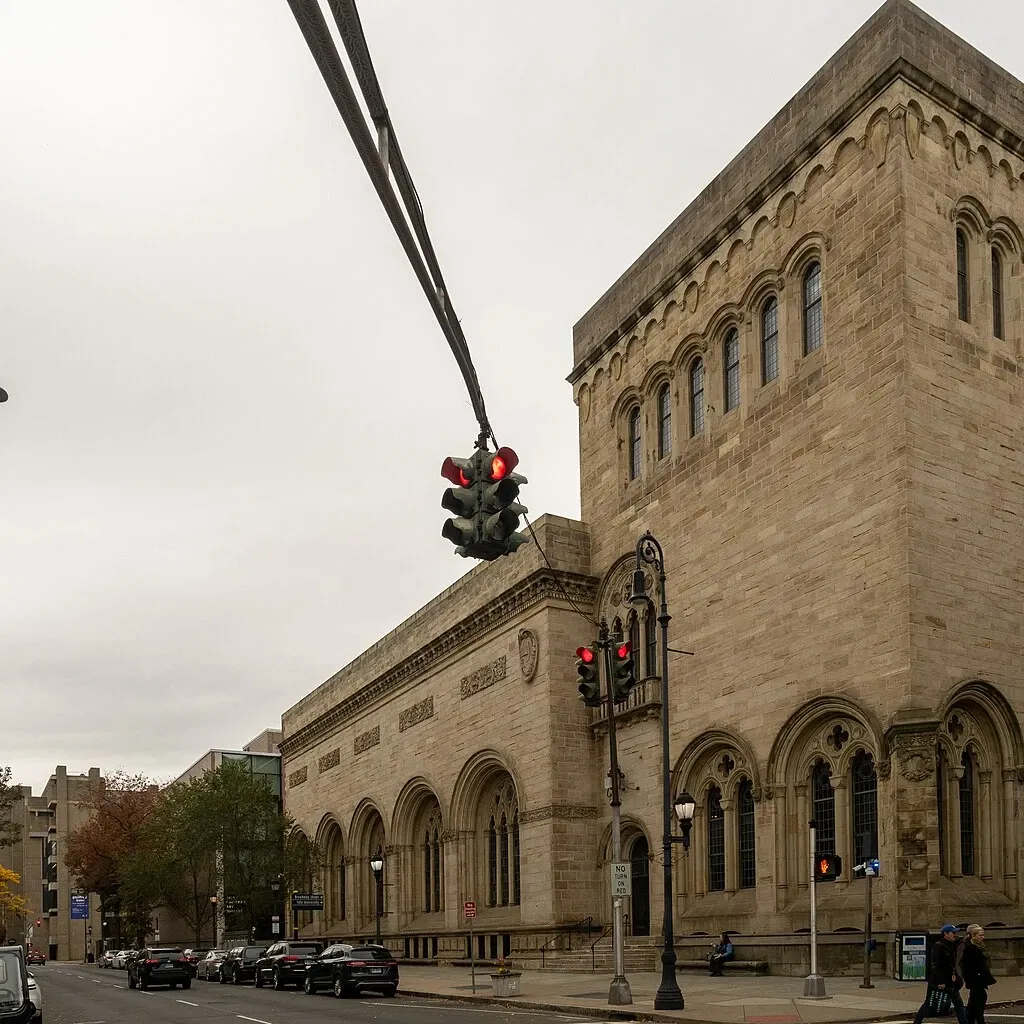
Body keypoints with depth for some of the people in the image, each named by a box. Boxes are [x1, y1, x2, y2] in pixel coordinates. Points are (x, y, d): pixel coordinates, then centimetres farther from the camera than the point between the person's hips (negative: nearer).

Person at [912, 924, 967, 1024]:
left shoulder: (952, 946, 11)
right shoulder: (938, 946, -16)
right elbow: (935, 966, -21)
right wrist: (940, 982, -24)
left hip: (950, 981, 8)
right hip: (937, 982, -8)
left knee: (958, 1003, 4)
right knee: (929, 1004, 2)